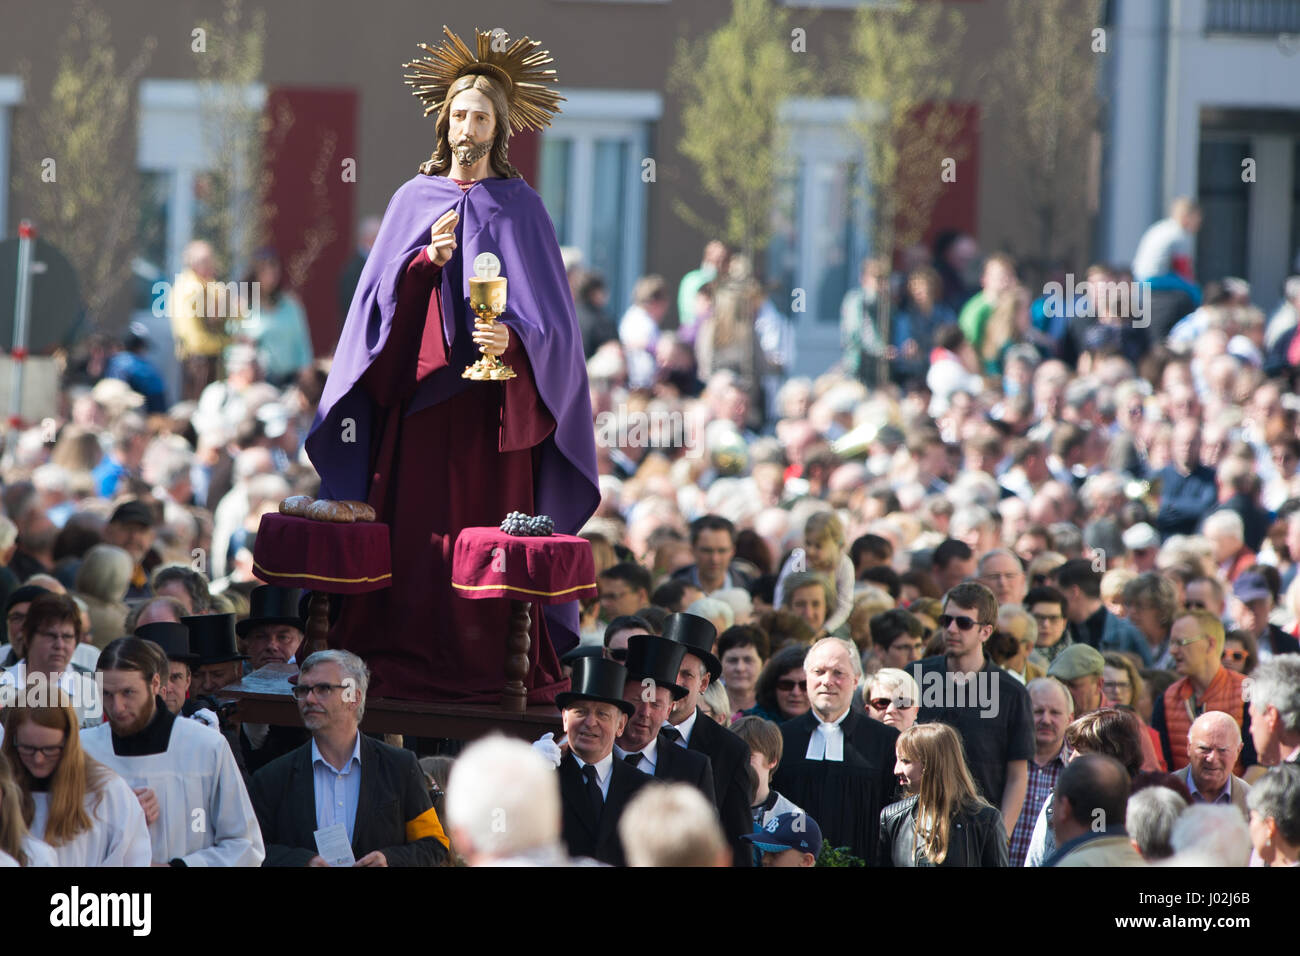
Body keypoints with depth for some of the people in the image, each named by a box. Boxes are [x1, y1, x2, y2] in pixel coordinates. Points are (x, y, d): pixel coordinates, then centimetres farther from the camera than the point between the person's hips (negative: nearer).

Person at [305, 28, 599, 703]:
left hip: (496, 394, -1)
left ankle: (492, 667, -4)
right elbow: (381, 294, 5)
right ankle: (407, 664, -3)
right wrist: (428, 259, -12)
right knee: (416, 526, -5)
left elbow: (549, 312, 2)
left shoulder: (521, 207, 8)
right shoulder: (414, 199, 12)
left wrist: (513, 337, -18)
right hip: (420, 393, 1)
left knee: (489, 532, -5)